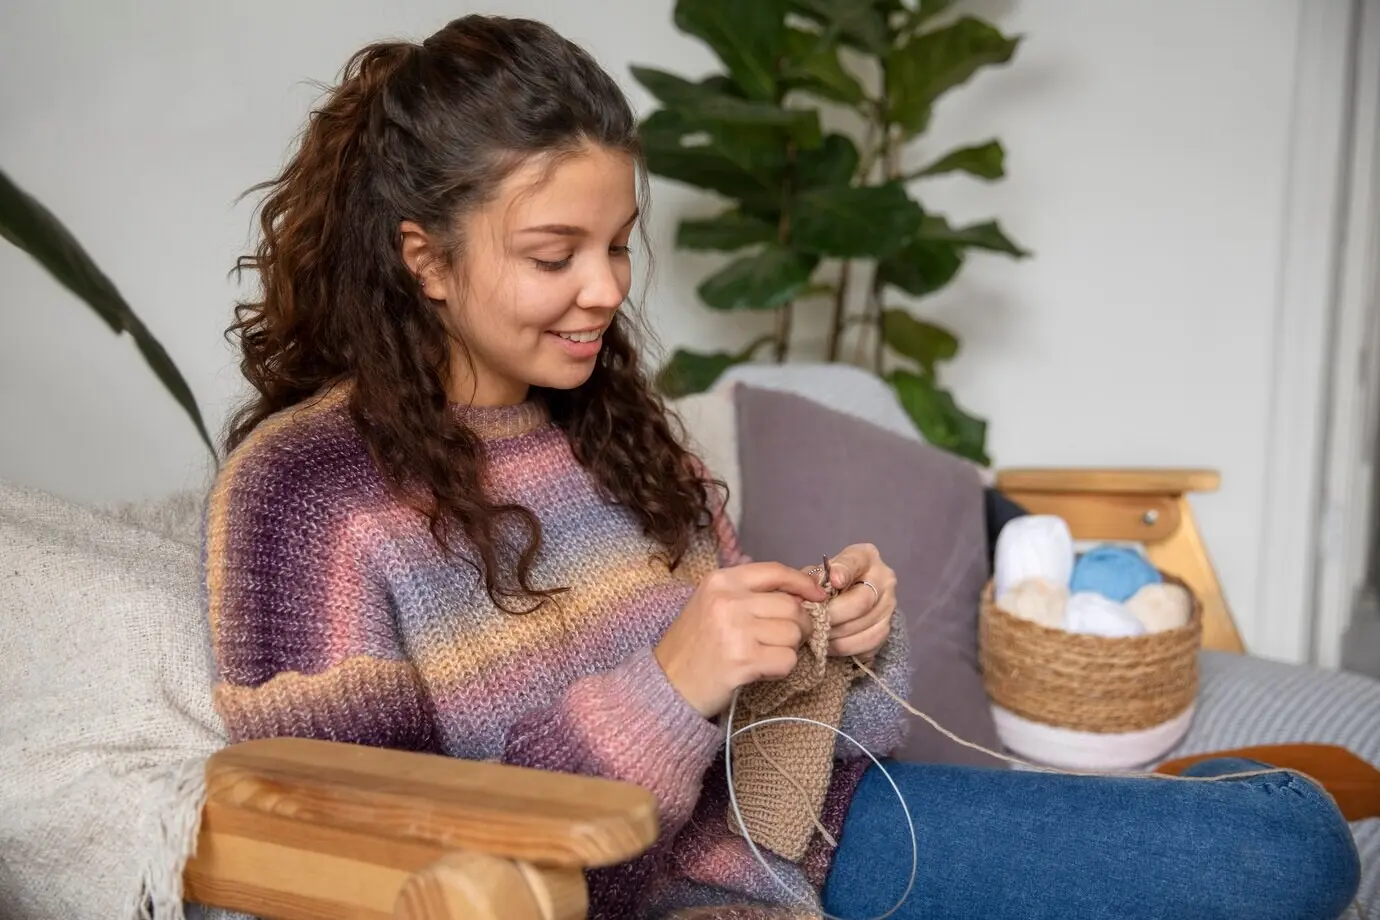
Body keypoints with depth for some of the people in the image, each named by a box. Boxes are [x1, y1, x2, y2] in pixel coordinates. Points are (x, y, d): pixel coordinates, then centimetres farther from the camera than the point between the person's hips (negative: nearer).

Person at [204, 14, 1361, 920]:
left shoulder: (610, 414, 3)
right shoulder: (301, 492, -15)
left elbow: (745, 699, 11)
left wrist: (841, 638, -11)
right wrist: (666, 689, -26)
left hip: (790, 821, 6)